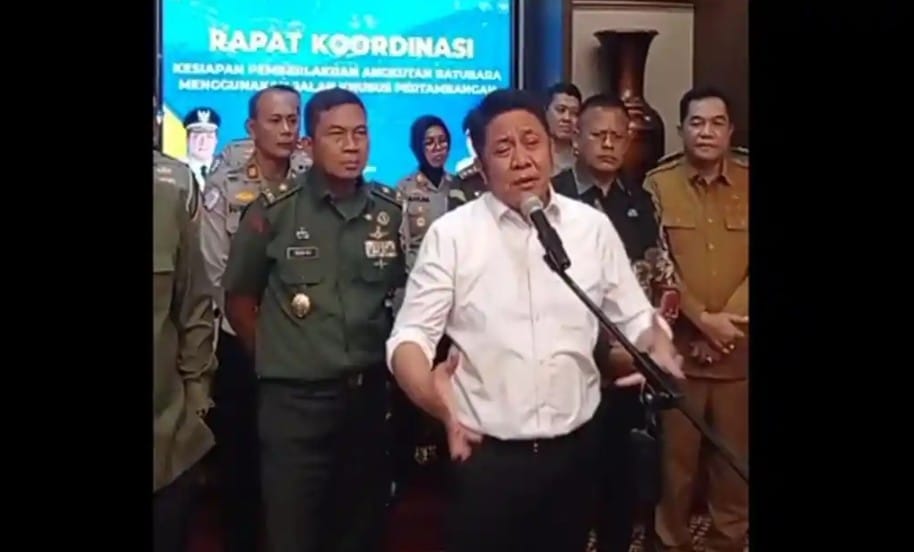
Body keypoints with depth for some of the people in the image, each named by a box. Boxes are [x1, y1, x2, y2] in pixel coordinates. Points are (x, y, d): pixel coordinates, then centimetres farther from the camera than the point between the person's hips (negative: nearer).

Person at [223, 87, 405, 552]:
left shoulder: (394, 212, 1)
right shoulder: (272, 212, -6)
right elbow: (238, 300, 4)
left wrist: (387, 353, 4)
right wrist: (275, 357, 4)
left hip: (371, 395, 3)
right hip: (294, 401, -3)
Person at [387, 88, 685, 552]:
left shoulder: (593, 227, 2)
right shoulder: (450, 234, -6)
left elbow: (635, 317, 7)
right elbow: (410, 335, -10)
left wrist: (660, 351, -16)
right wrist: (429, 389, -32)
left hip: (573, 448, 3)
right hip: (484, 453, -3)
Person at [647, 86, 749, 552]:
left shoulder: (748, 184, 5)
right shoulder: (657, 185, -2)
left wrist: (729, 323, -10)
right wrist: (702, 319, -13)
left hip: (738, 351, 2)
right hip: (678, 345, -2)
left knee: (735, 457, 11)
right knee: (676, 457, 6)